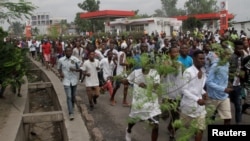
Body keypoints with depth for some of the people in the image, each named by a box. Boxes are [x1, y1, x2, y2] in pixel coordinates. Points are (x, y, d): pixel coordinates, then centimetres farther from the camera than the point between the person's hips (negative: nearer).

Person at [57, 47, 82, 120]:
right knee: (69, 97, -9)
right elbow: (59, 68, 10)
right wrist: (61, 73, -10)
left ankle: (72, 107, 44)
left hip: (74, 80, 2)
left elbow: (79, 69, -1)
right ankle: (71, 113, -6)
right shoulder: (61, 60, -6)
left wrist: (74, 69, -22)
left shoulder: (75, 59, -8)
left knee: (73, 96, 17)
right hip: (66, 81, -1)